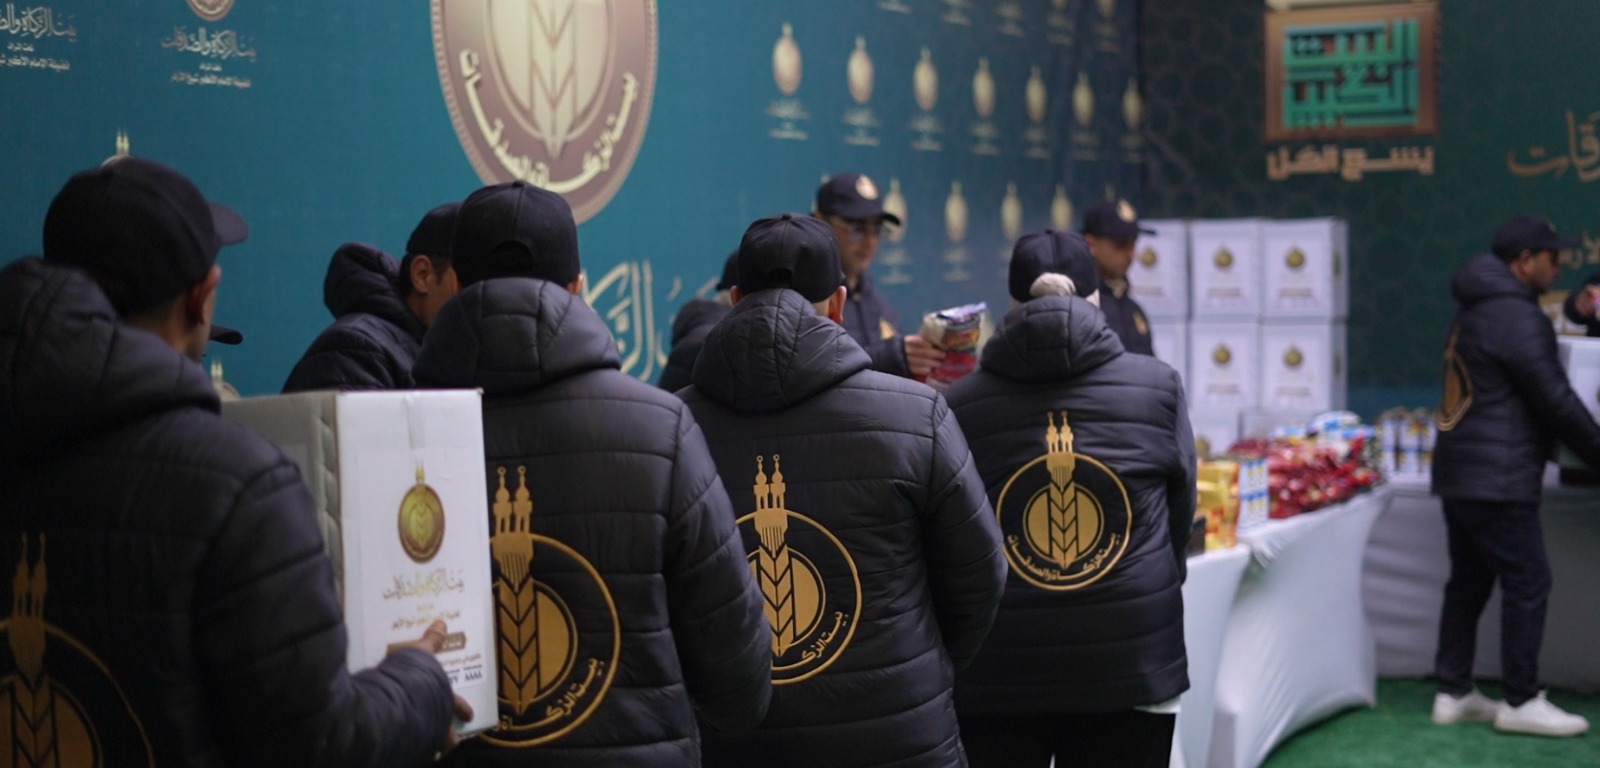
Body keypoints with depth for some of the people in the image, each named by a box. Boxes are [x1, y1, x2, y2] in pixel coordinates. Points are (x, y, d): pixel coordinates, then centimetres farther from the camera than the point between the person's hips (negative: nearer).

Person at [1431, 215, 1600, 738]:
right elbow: (1555, 400, -14)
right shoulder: (1517, 316, -15)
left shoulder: (1474, 310, 16)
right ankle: (1520, 702, 1)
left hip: (1460, 472, 10)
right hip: (1498, 477, -10)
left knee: (1469, 581, 13)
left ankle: (1454, 693, 17)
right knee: (1528, 583, -4)